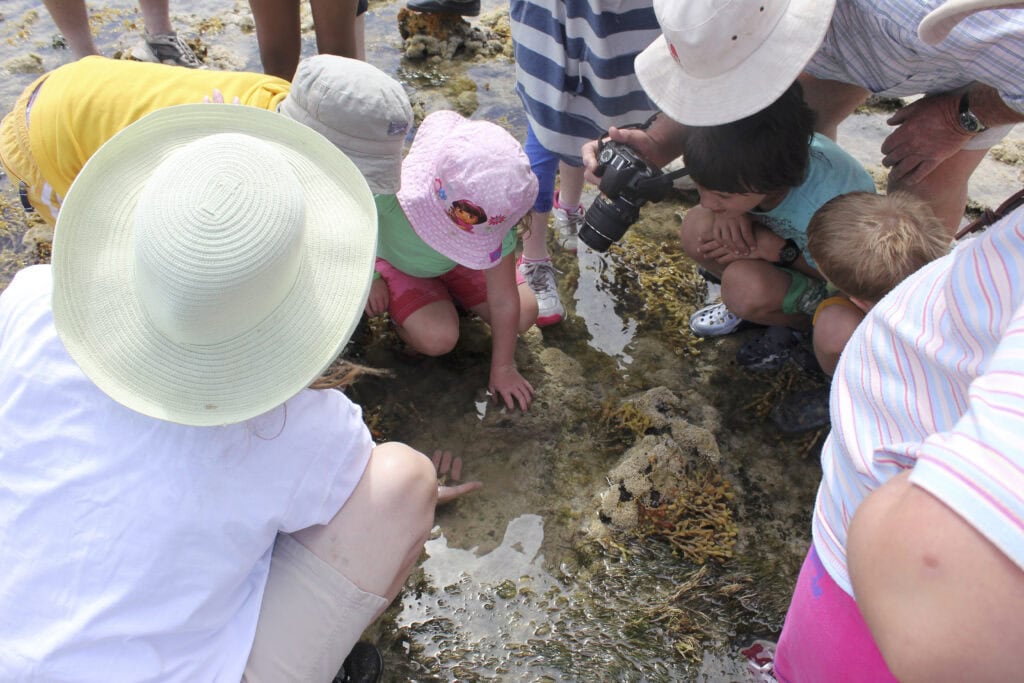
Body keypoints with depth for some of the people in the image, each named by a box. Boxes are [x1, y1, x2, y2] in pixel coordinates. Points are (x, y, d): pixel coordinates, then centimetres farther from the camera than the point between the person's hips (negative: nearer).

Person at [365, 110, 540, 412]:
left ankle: (447, 295, 14)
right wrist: (369, 278, -19)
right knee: (438, 338, -27)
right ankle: (396, 309, 6)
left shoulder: (494, 219, -35)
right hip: (394, 261, -2)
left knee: (524, 314, -7)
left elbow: (504, 301, -26)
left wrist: (502, 368, -18)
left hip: (453, 264, 3)